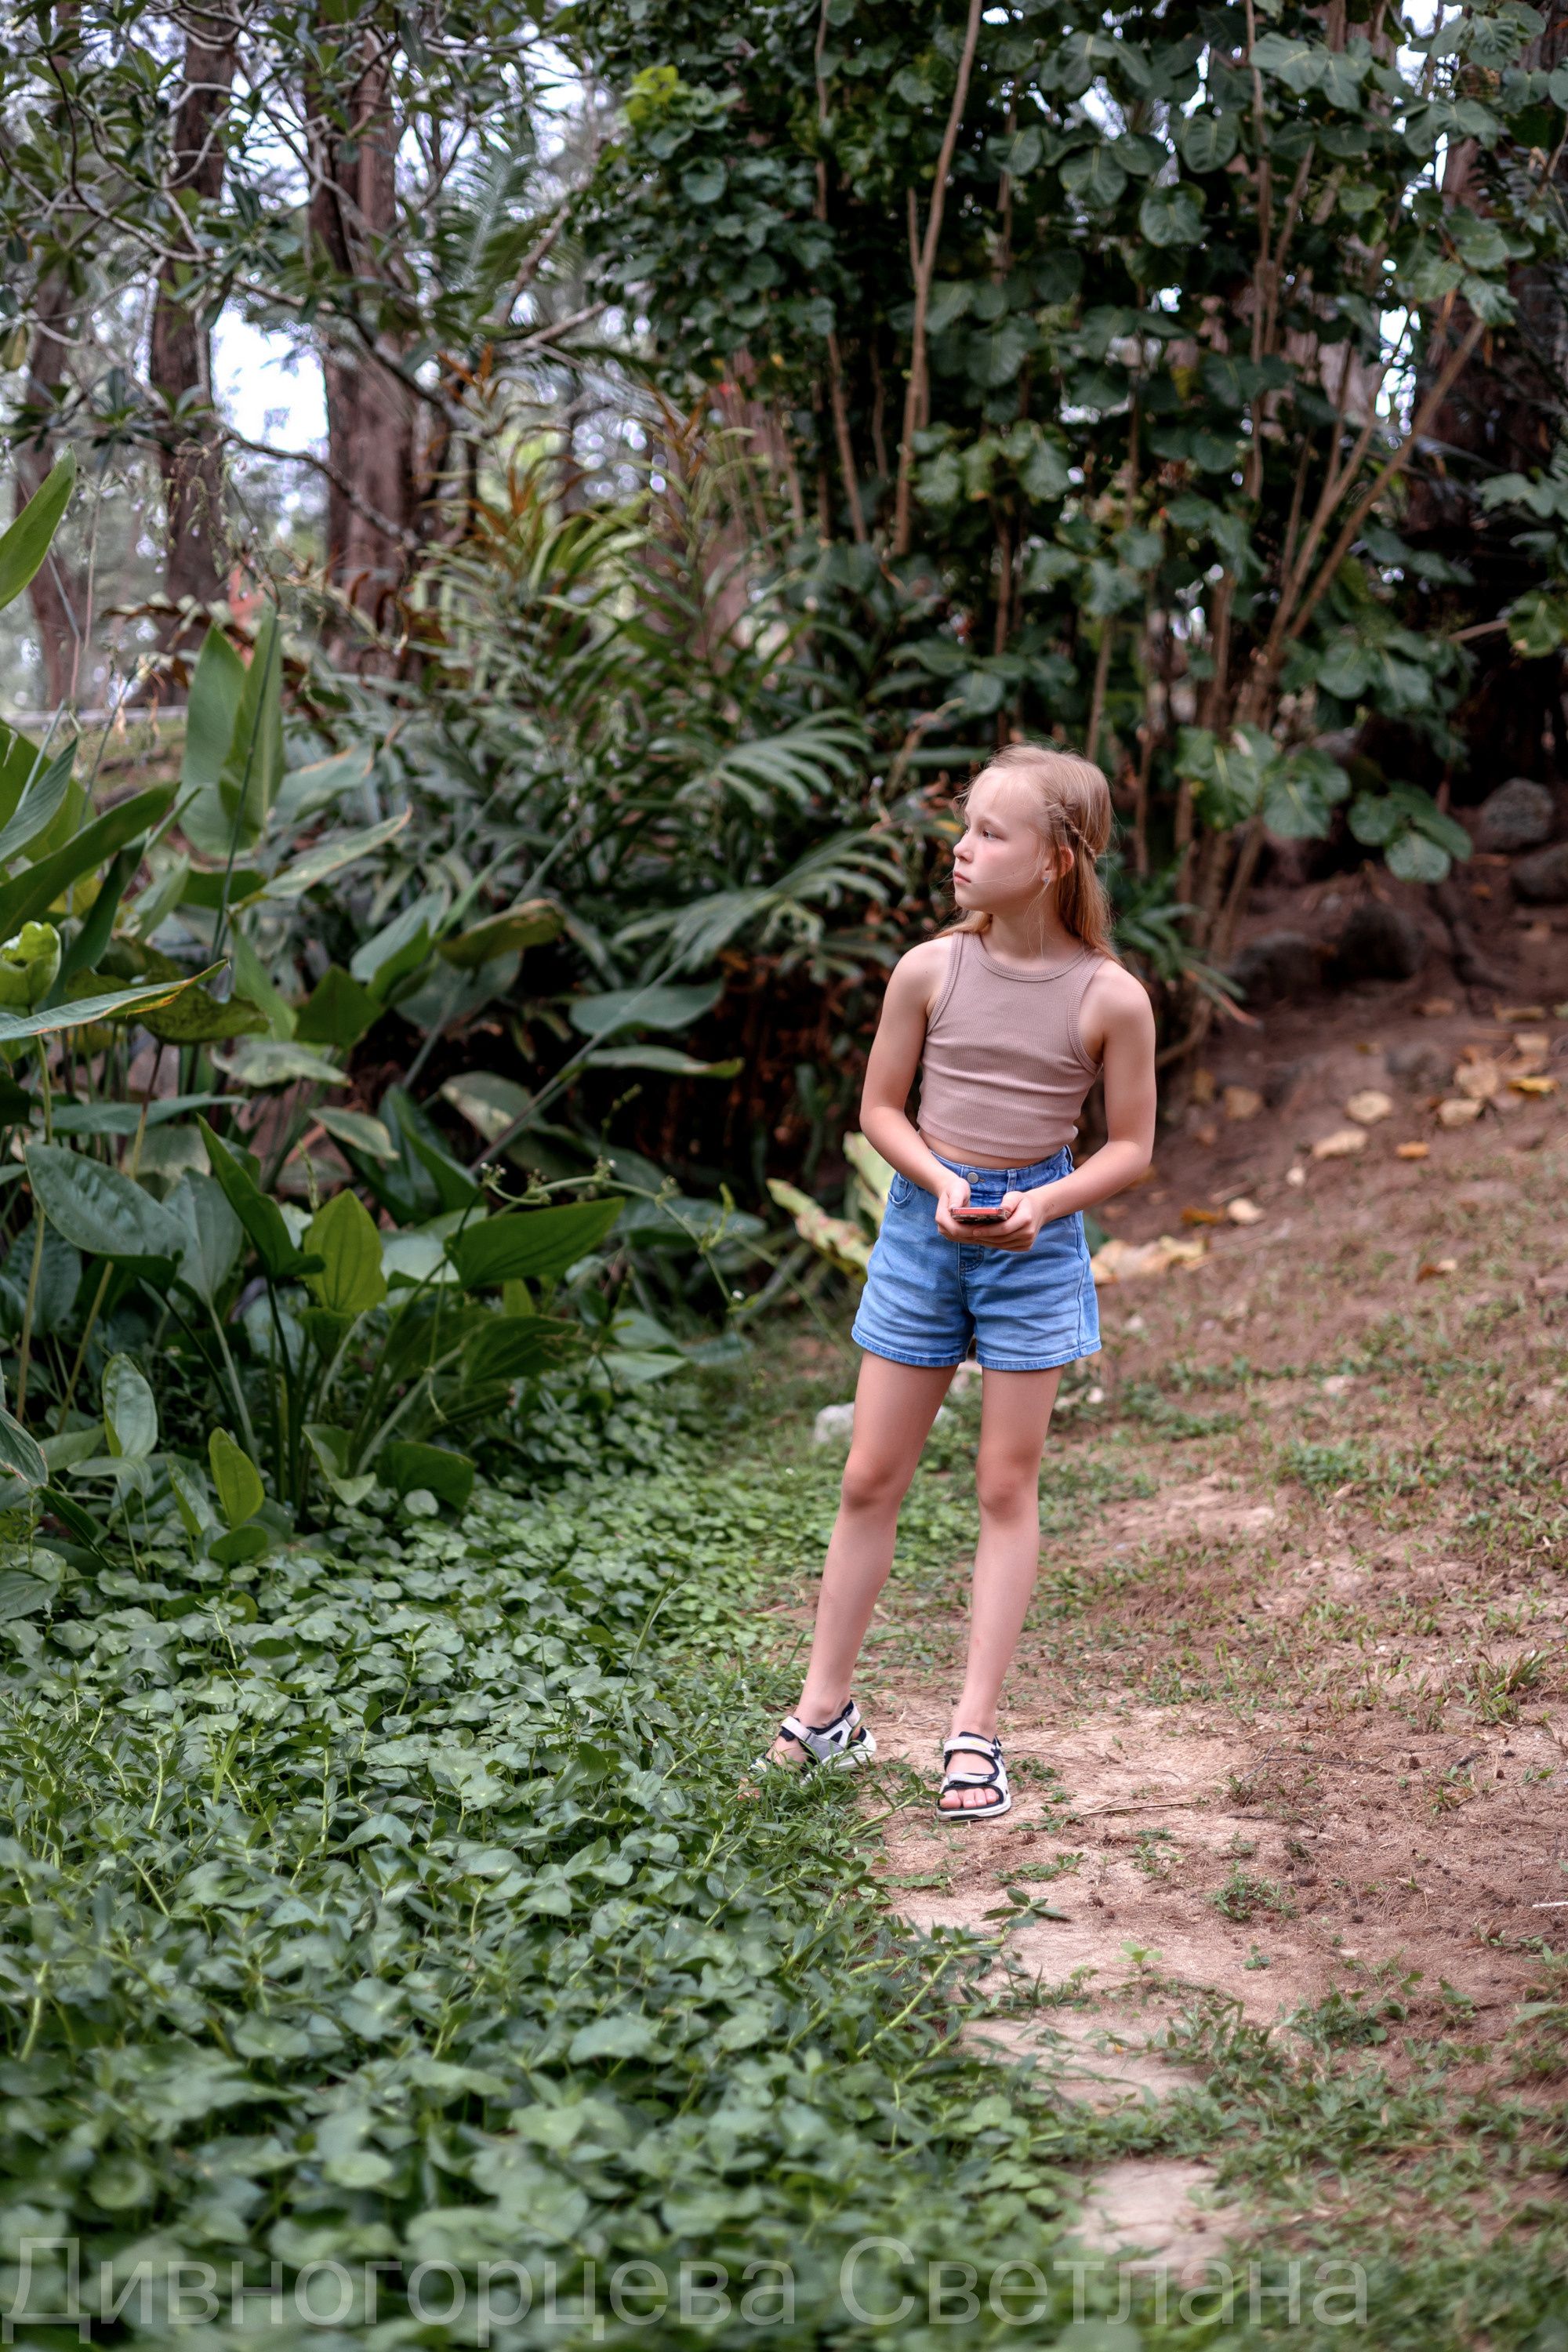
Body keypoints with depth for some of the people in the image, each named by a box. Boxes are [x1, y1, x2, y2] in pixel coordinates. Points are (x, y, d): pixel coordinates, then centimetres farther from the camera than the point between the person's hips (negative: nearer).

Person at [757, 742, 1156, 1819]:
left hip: (1037, 1240, -2)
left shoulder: (1110, 996, -10)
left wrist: (1040, 1204, -18)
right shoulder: (930, 970, -6)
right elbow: (881, 1108, 3)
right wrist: (942, 1185, -14)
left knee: (1009, 1486, 5)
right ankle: (825, 1708, 19)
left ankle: (974, 1731, 13)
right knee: (872, 1476, 6)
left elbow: (1131, 1145, -2)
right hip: (924, 1218, 2)